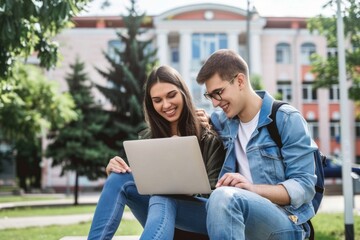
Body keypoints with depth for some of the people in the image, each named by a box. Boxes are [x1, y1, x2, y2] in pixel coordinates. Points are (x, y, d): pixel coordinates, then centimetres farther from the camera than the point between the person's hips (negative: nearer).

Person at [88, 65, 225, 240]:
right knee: (120, 177, -19)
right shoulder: (146, 139, 11)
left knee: (162, 199, -35)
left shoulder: (209, 138, 0)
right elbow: (132, 183, 9)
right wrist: (112, 172, -13)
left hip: (206, 216, -3)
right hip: (162, 219, 4)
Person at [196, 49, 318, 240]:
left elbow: (304, 187, -9)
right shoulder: (220, 121, 12)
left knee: (224, 197, -37)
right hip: (240, 216, 5)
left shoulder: (287, 120, -3)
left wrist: (253, 188, -23)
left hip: (286, 223, -5)